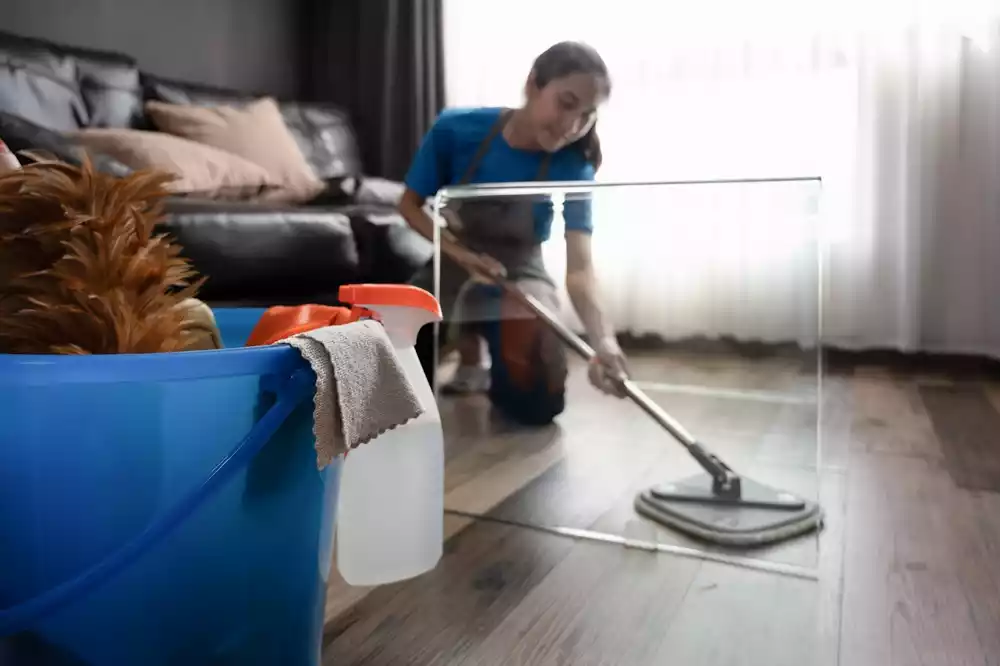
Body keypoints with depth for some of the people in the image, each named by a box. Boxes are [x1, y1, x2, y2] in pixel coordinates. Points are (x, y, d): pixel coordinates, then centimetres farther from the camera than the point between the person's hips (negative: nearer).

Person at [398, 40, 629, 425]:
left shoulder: (573, 167, -21)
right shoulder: (456, 130, -20)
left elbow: (579, 267, -32)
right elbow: (410, 205, -7)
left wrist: (604, 341, -52)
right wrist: (464, 255, -25)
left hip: (519, 275, 0)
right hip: (452, 267, 1)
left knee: (537, 405, -17)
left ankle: (485, 335, 15)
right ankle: (468, 339, 17)